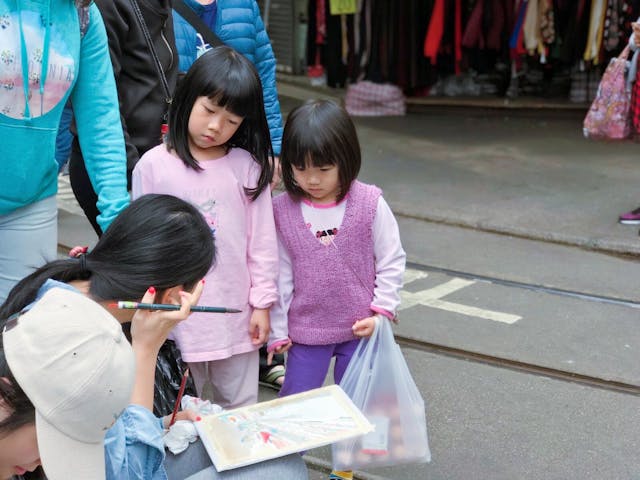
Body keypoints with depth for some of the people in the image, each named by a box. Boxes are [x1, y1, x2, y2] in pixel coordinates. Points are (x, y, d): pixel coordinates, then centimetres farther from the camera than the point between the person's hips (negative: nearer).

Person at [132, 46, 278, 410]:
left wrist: (262, 304, 1)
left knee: (241, 410, 15)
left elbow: (262, 242, 1)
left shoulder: (247, 167, -3)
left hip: (235, 313, 1)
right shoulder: (153, 165, -5)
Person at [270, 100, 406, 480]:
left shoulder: (370, 203, -12)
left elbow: (392, 260, -4)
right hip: (305, 330, 0)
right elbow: (279, 273, -3)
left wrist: (382, 310, -10)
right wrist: (278, 330, 0)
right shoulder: (282, 210, -9)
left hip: (360, 328, 0)